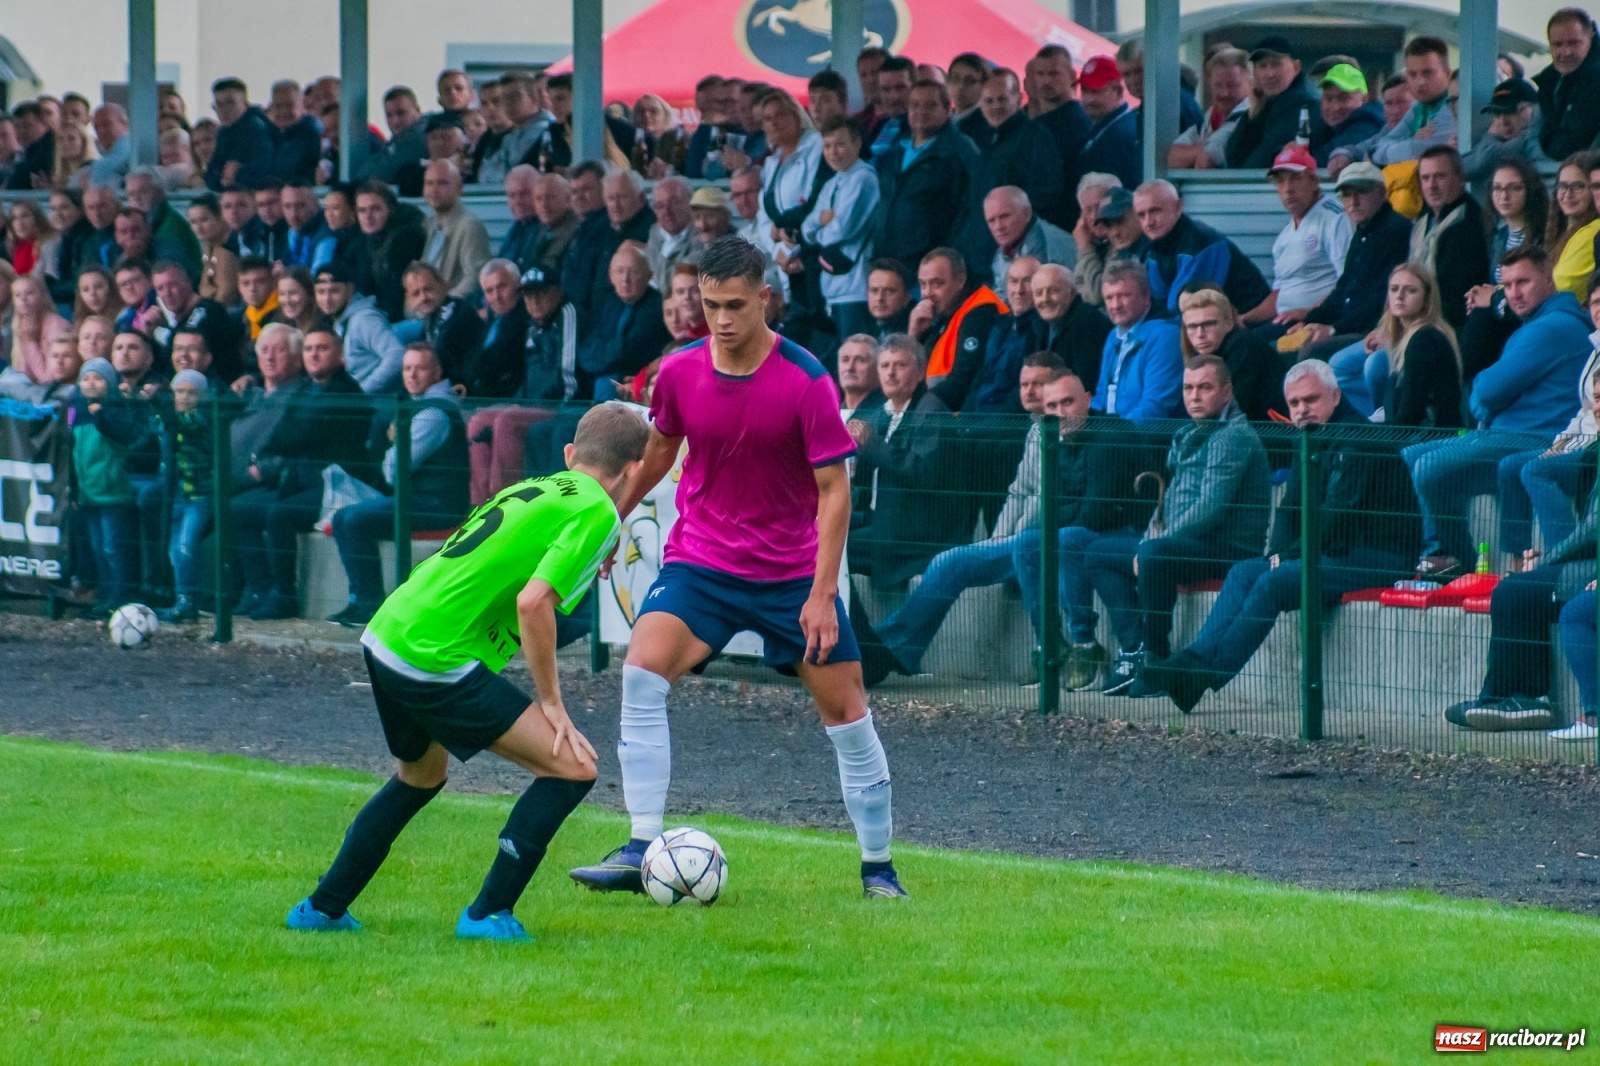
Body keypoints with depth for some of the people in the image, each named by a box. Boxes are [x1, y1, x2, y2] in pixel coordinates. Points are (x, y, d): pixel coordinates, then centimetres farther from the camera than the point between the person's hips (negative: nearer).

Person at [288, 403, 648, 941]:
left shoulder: (540, 488, 18)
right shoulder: (596, 512, -7)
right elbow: (533, 602, -18)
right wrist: (550, 703, -10)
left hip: (385, 633, 9)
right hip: (439, 657, -9)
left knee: (422, 776, 33)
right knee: (572, 768, -4)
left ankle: (322, 909, 38)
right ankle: (489, 915, -3)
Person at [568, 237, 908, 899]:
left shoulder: (806, 382, -16)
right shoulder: (679, 372, -6)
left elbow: (833, 490, -12)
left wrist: (821, 595, -17)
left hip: (793, 571, -2)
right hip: (700, 561, 2)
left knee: (845, 709, 0)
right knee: (643, 669, -21)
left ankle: (877, 865, 18)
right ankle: (641, 850, -21)